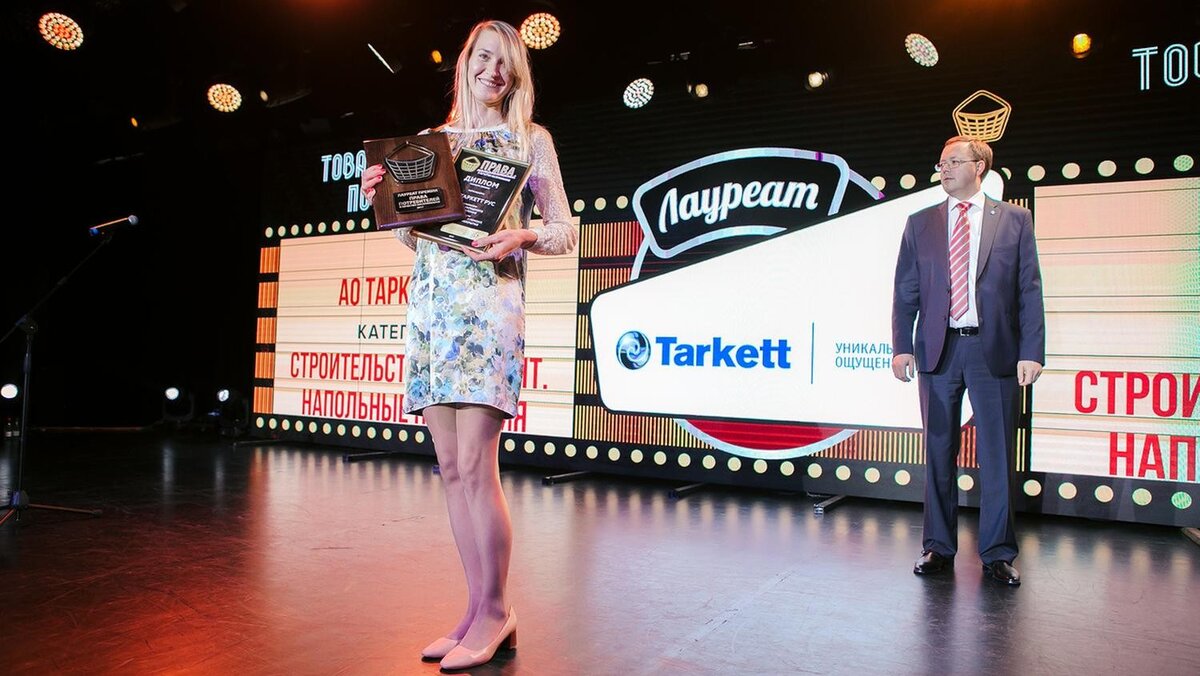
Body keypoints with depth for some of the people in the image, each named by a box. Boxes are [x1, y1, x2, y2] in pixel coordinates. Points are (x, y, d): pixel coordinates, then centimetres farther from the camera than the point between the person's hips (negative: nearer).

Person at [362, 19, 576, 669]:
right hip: (429, 302, 5)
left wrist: (522, 236, -15)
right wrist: (384, 196, 5)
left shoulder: (531, 139, 10)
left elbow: (565, 232, 4)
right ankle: (479, 609, 13)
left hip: (489, 302, -5)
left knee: (476, 467, -12)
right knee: (451, 469, 3)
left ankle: (496, 611, 3)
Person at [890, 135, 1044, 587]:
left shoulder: (1014, 219, 6)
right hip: (938, 350, 2)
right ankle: (939, 548, 20)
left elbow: (1030, 290, 2)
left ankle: (997, 553, 15)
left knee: (997, 455, 2)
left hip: (994, 351, -1)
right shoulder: (920, 223, 10)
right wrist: (902, 346, -4)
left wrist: (1031, 351, -6)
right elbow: (905, 291, 7)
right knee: (939, 453, 8)